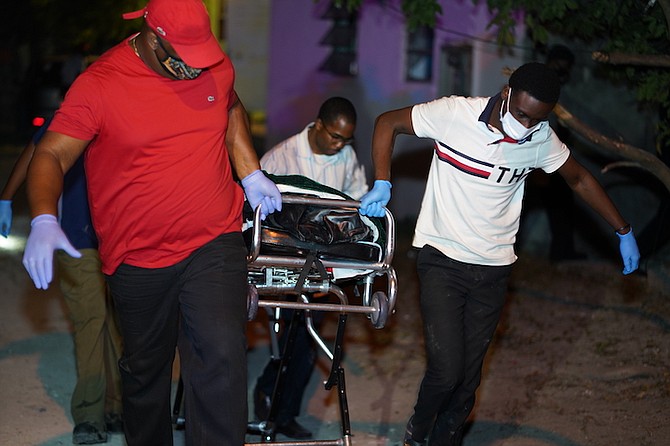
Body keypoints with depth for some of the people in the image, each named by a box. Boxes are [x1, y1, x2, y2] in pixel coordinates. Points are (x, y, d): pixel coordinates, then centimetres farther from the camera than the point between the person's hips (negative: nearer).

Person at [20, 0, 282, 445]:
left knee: (221, 355, -18)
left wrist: (251, 175, 12)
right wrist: (44, 221, -34)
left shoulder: (217, 66, 1)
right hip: (138, 259, -1)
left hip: (214, 245, 1)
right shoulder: (99, 84, -12)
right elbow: (51, 157, -16)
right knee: (145, 367, 15)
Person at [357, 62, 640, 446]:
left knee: (468, 378, 7)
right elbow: (388, 123, -5)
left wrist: (625, 232, 14)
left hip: (493, 270, 4)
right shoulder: (455, 113, -16)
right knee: (446, 370, -12)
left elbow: (580, 179, 14)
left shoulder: (541, 140, -4)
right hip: (442, 260, -3)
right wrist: (383, 183, -17)